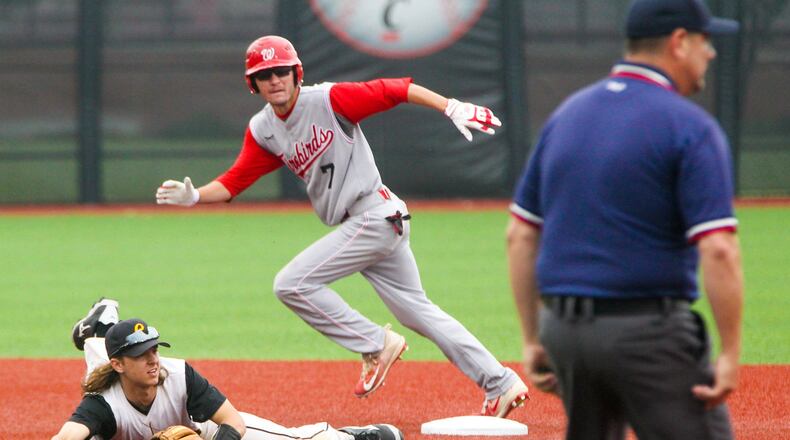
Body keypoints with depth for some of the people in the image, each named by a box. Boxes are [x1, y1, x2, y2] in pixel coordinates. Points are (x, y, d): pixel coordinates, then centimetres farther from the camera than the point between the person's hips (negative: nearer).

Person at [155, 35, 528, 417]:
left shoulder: (329, 100, -13)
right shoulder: (263, 131, 8)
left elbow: (394, 90, -15)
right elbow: (232, 183, 7)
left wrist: (453, 108, -25)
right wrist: (192, 196, -12)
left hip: (374, 216, -8)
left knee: (291, 284, -13)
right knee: (417, 311, 11)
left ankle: (375, 344, -1)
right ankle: (501, 385, 15)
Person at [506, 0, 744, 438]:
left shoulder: (566, 114, 12)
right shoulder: (689, 126, -9)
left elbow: (520, 236, 13)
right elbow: (718, 250, -18)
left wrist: (533, 338, 17)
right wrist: (730, 353, -13)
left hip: (563, 332, 7)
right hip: (648, 335, -7)